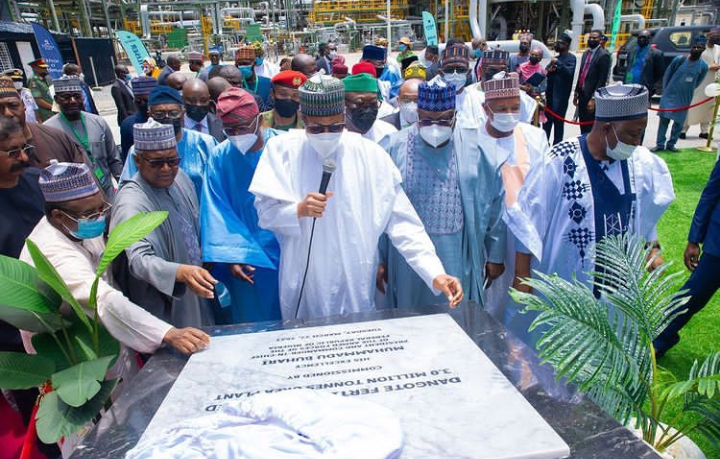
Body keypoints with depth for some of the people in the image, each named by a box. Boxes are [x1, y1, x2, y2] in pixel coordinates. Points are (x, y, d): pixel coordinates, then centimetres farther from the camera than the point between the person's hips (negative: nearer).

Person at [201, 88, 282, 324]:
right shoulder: (220, 157, -3)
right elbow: (217, 213, -5)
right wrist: (232, 256, -16)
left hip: (284, 254, 0)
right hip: (245, 260, 1)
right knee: (250, 322, 12)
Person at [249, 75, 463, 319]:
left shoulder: (372, 155, -7)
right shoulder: (281, 149, -5)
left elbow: (402, 223, -7)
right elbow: (264, 211, -3)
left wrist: (435, 273, -17)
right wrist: (299, 210, -24)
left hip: (356, 285, 0)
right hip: (302, 284, 1)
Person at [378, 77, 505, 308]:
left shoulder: (476, 148, -2)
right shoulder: (393, 148, -4)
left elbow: (495, 205, 6)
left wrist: (495, 255, 10)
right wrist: (378, 259, 2)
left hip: (459, 264, 1)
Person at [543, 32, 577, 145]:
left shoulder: (571, 58, -7)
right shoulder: (556, 57, 18)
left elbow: (569, 73, -21)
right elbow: (546, 73, 17)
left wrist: (558, 63, -26)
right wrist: (549, 70, -4)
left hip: (561, 95, -8)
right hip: (550, 94, 8)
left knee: (558, 122, -3)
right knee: (546, 120, 14)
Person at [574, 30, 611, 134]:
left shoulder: (603, 55, -10)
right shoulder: (585, 53, 14)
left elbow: (602, 79, -15)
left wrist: (593, 99, -19)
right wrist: (576, 92, 14)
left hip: (592, 96, -7)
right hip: (582, 94, 7)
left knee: (590, 127, -3)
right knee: (583, 125, 13)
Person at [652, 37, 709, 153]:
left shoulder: (703, 66, -3)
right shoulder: (679, 59, -6)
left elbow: (697, 83, 10)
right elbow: (667, 75, 4)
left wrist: (687, 92, 10)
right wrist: (665, 90, 4)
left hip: (685, 100, 2)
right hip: (669, 95, -1)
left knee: (678, 123, 5)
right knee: (664, 120, -3)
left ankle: (671, 144, 17)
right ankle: (660, 144, 3)